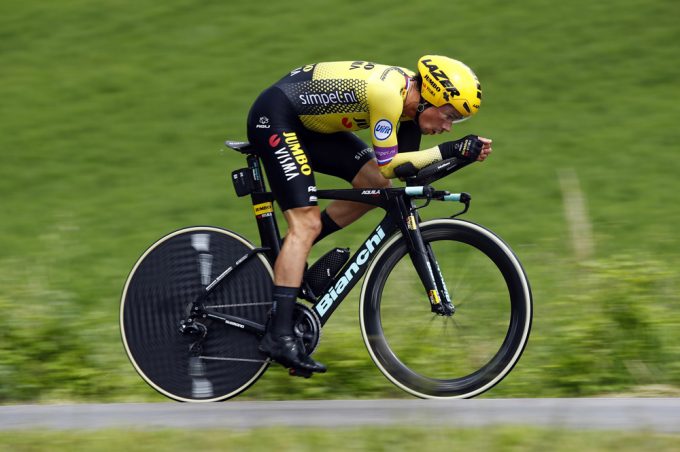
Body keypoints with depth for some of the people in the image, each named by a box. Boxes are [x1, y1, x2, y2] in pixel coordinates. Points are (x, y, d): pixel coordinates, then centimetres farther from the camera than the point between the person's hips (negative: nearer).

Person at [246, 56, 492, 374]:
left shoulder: (409, 87, 0)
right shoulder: (389, 94, -28)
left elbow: (405, 161, 4)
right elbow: (387, 165, -23)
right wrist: (447, 151, -24)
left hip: (308, 119, 10)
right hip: (274, 117, -10)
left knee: (375, 185, 4)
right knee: (307, 224, -17)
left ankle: (290, 258, 13)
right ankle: (279, 336, -21)